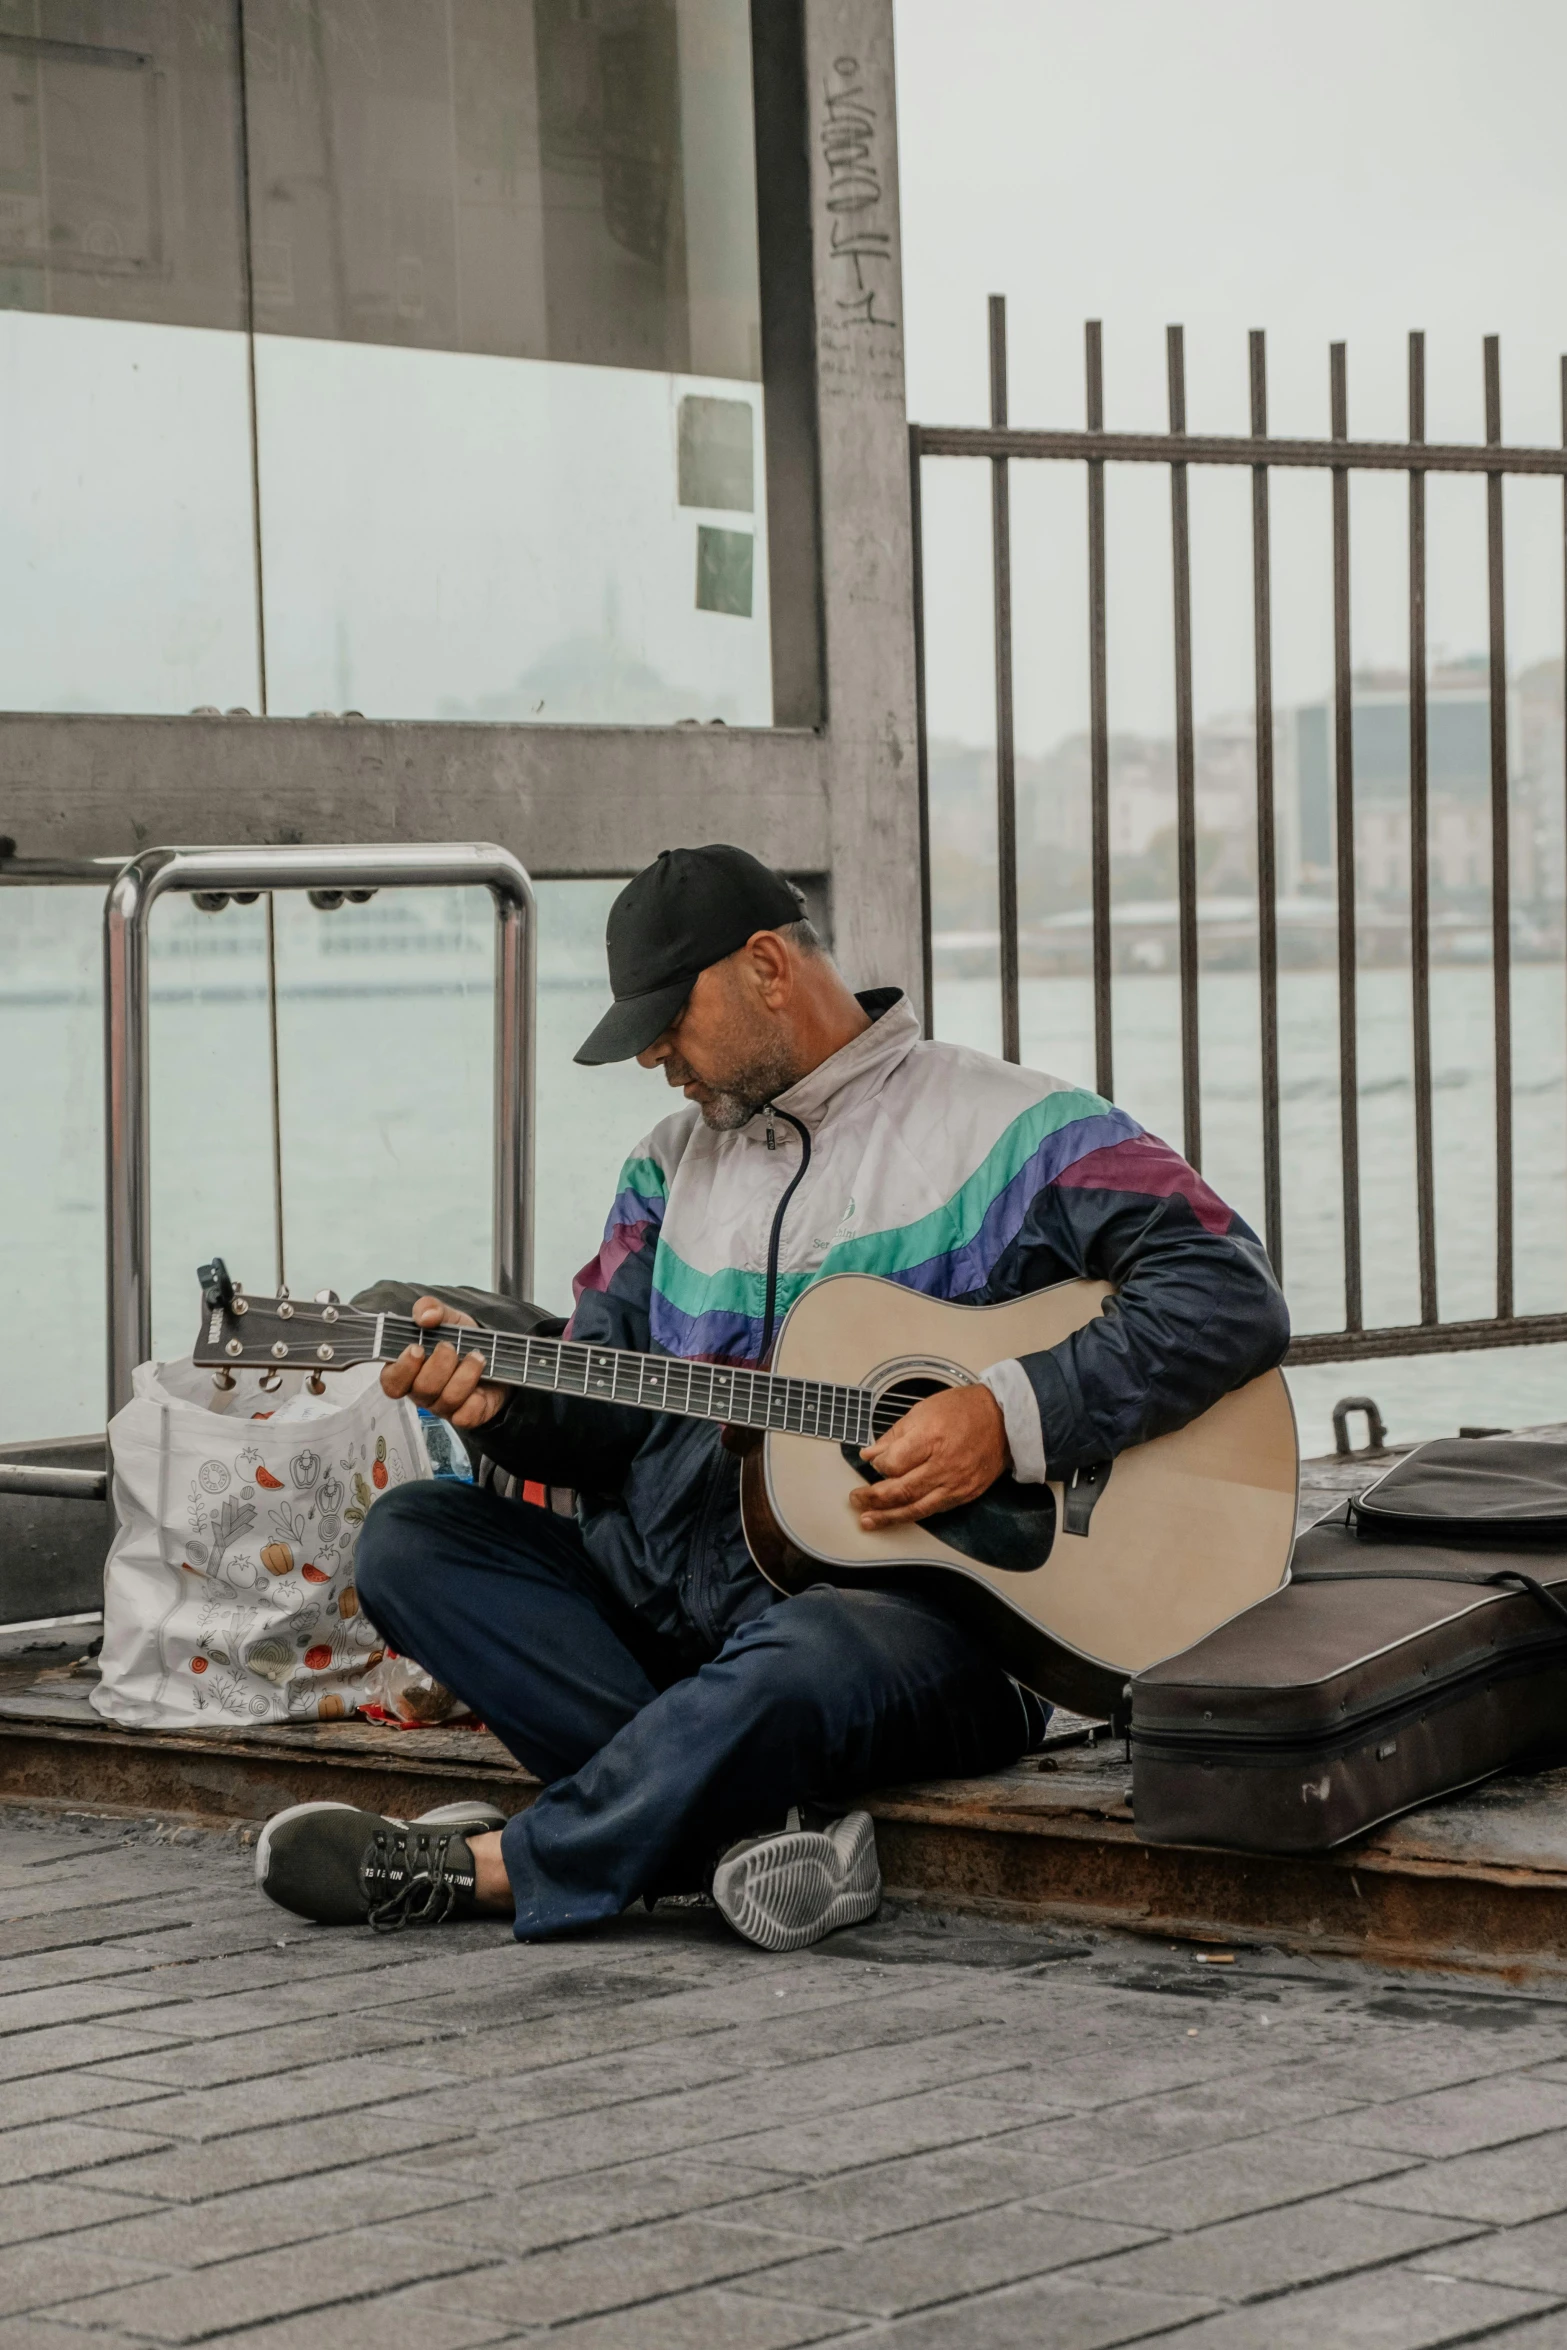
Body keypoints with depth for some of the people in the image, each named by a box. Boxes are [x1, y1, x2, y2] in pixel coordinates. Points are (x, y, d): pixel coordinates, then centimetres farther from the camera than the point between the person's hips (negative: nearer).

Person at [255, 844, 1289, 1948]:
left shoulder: (1012, 1130, -2)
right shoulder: (675, 1164, 19)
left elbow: (1235, 1299, -11)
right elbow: (610, 1418, 16)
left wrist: (1009, 1419, -21)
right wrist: (503, 1396, -8)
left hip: (925, 1599, -7)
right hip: (668, 1594, 7)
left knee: (805, 1656, -41)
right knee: (410, 1536, -10)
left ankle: (485, 1868, -22)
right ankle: (752, 1811, -24)